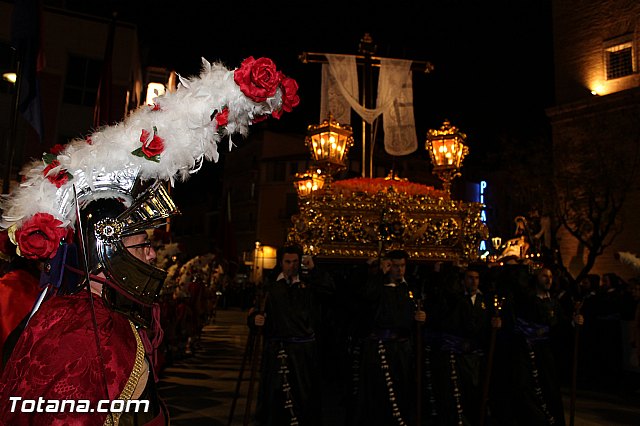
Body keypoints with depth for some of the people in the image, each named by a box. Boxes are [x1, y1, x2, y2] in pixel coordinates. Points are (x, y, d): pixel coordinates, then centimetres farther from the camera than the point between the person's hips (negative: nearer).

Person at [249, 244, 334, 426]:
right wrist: (255, 319, -16)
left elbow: (330, 290, -7)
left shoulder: (309, 283, 10)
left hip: (304, 349, 1)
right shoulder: (270, 286, 9)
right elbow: (258, 312, 5)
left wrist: (314, 270, -8)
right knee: (274, 394, 4)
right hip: (276, 348, 0)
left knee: (305, 394, 6)